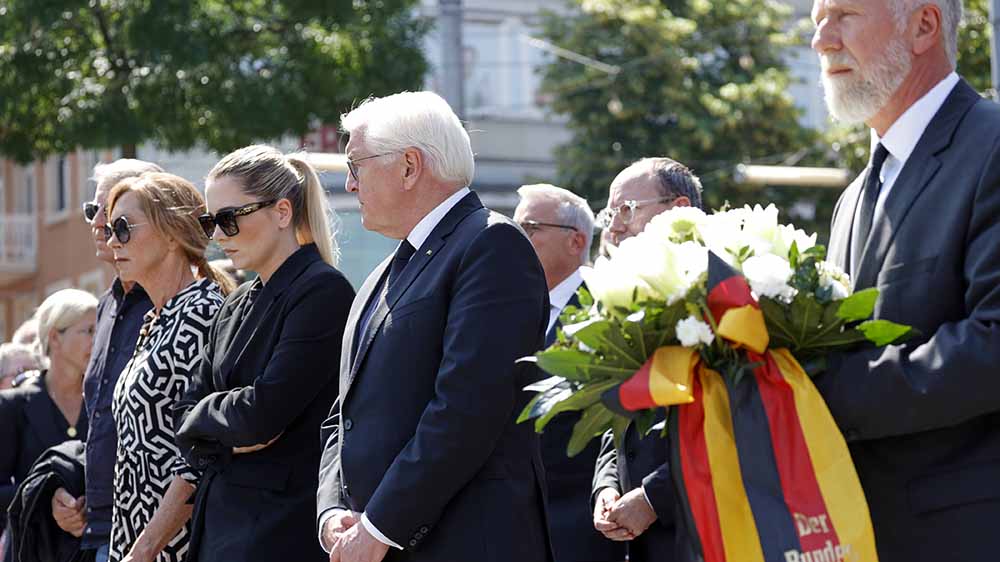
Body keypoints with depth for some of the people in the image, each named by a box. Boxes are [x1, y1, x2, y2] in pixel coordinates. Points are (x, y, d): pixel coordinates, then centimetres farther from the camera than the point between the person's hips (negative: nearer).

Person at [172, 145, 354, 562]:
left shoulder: (324, 291, -10)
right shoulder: (237, 305, 15)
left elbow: (264, 413, -18)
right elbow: (185, 423, 14)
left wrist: (205, 412, 1)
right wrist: (229, 442, -6)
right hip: (221, 518, 7)